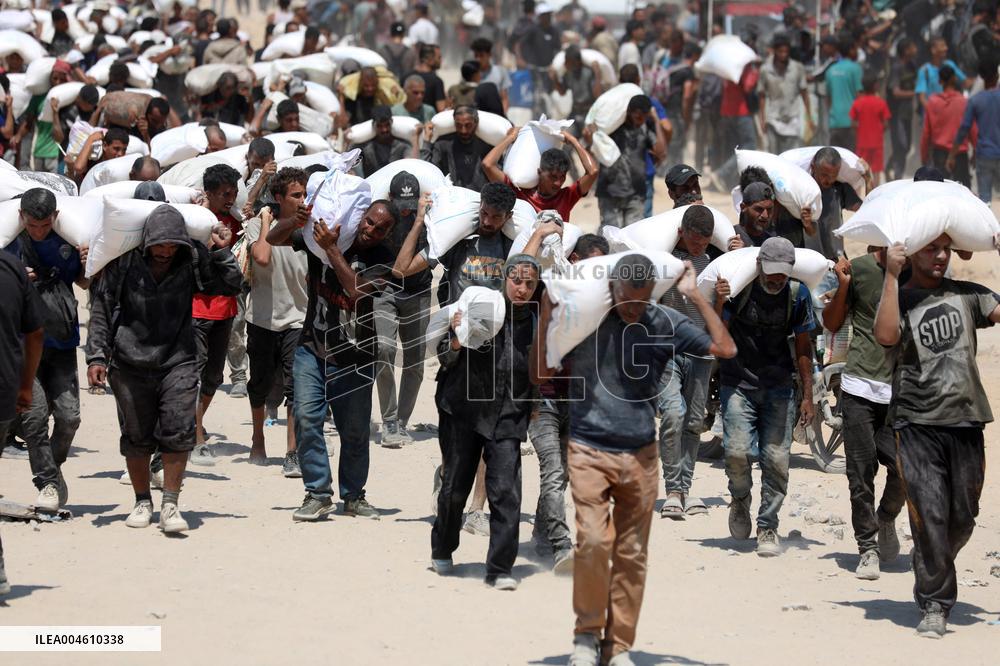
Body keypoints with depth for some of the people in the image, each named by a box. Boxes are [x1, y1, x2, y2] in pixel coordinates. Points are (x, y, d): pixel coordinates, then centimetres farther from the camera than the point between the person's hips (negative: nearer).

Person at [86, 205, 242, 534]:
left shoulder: (193, 260, -3)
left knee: (178, 433, -11)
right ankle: (142, 502, 24)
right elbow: (101, 309, 0)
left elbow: (231, 285, 3)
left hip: (178, 362, 0)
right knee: (137, 437, 9)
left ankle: (170, 505, -3)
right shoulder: (124, 262, -7)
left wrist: (222, 252, -11)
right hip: (131, 365, 0)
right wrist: (96, 356, -4)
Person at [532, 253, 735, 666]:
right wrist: (546, 314, -9)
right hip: (589, 450, -2)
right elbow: (540, 375, -1)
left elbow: (725, 349, -5)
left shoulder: (664, 324, 0)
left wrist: (695, 296, -4)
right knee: (593, 540, -17)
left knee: (632, 554, 4)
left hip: (639, 455, 2)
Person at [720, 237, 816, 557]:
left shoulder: (797, 294, -4)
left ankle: (767, 527, 9)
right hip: (738, 383, -2)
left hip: (778, 387, 2)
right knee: (737, 451, -16)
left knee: (776, 459, -5)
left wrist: (807, 396, 6)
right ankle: (740, 499, 16)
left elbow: (802, 346, 6)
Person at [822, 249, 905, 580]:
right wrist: (843, 287, -8)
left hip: (902, 390, 1)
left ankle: (886, 517, 20)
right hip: (861, 386, -1)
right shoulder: (859, 269, 0)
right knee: (861, 471, 0)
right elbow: (831, 323, 9)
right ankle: (868, 548, 10)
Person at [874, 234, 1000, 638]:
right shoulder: (899, 298, 3)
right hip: (917, 422, -3)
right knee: (929, 514, -9)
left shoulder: (966, 294, 13)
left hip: (966, 420, 3)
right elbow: (886, 336, -17)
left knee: (963, 517, 7)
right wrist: (891, 276, -16)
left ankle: (935, 572, 33)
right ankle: (934, 606, -2)